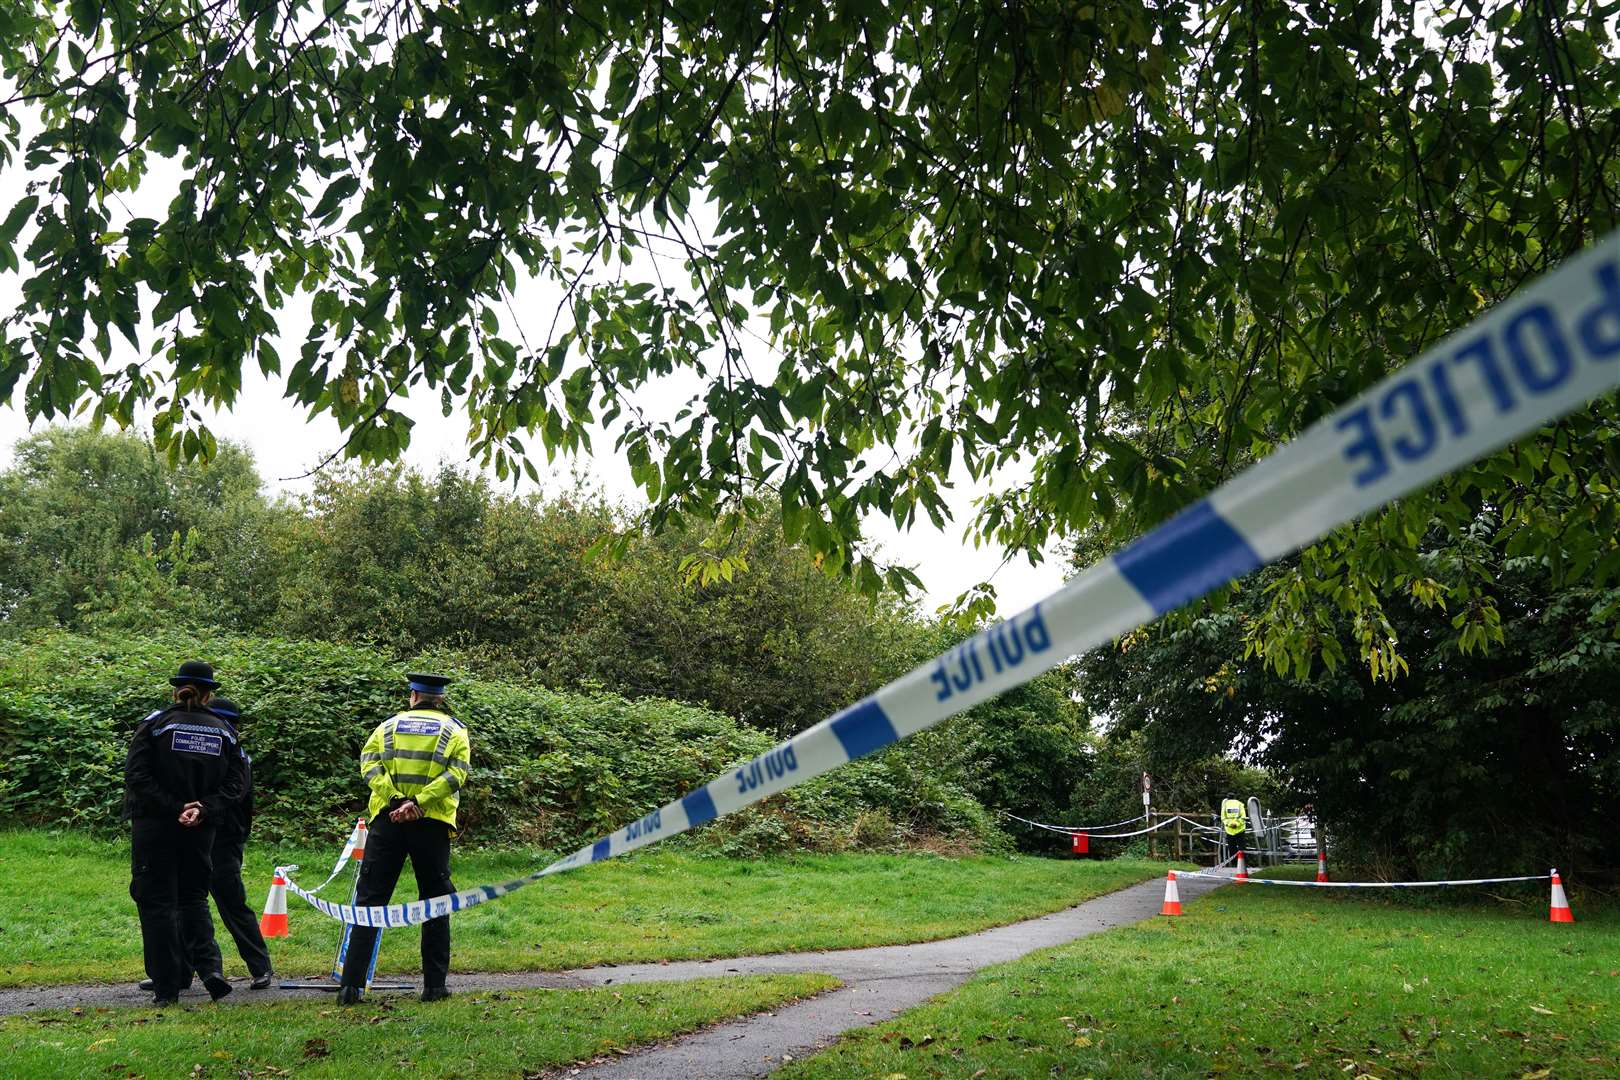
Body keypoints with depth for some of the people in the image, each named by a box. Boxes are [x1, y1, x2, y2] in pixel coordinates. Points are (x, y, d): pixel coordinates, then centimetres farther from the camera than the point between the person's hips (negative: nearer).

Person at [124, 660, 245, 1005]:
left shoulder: (155, 724, -2)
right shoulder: (224, 731, 6)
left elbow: (137, 774, -12)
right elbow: (236, 782, -2)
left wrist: (174, 807, -11)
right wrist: (203, 810, -9)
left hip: (154, 826, -3)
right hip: (201, 830, 3)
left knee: (157, 902, 4)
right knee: (194, 897, 16)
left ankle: (166, 987, 5)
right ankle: (209, 967, -5)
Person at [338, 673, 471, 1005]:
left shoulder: (389, 725, 12)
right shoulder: (454, 730, 7)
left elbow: (368, 762, -4)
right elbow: (457, 773, -10)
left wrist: (395, 798, -11)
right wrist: (420, 803, -14)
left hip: (387, 819, 1)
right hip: (431, 824, -1)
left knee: (369, 900, 6)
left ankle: (352, 985, 3)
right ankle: (435, 985, 10)